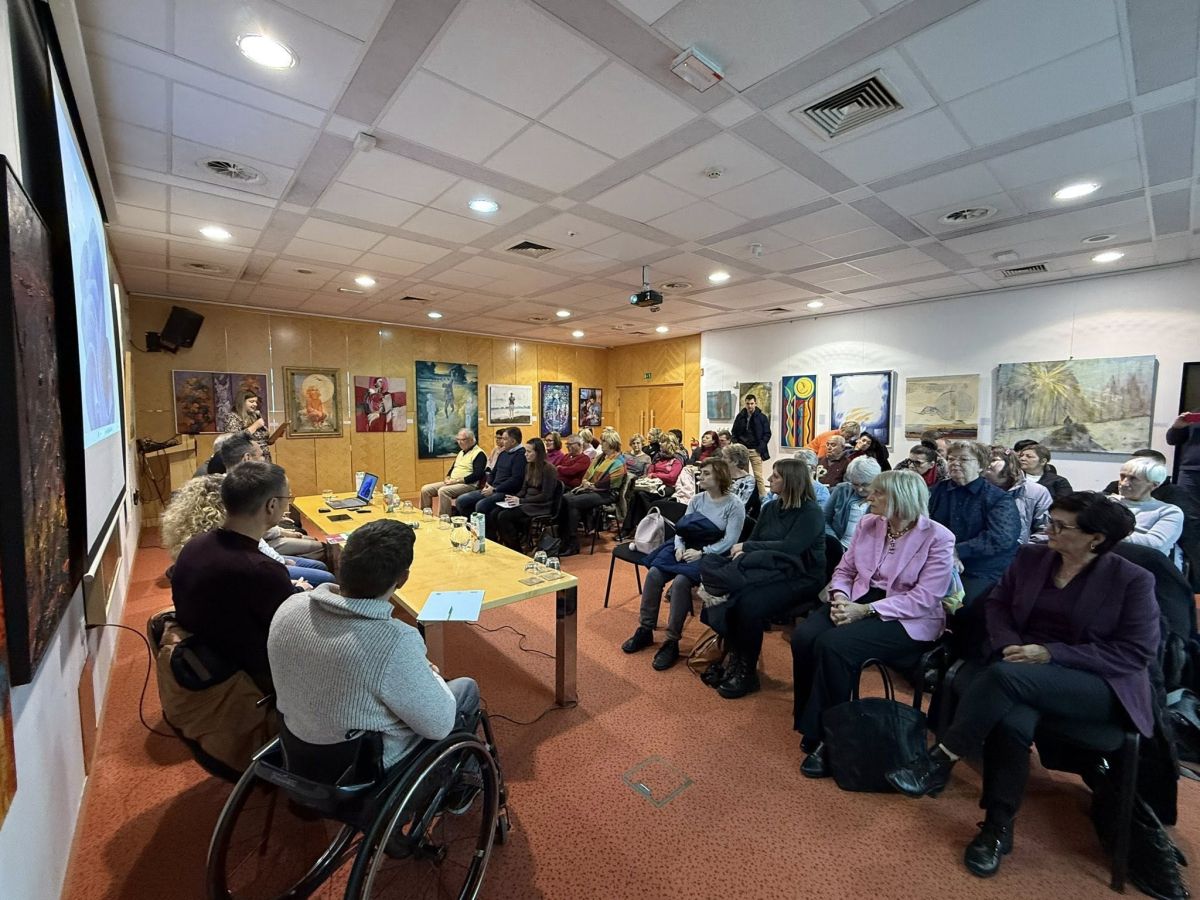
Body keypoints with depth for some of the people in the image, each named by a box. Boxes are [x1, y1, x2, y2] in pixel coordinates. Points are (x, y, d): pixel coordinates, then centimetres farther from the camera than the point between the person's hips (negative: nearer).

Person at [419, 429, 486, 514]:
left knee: (443, 491, -33)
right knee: (425, 489, -2)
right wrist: (447, 478, 4)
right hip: (452, 483, 9)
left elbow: (477, 475, -19)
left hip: (468, 484, -9)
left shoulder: (479, 454, -8)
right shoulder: (461, 452, 20)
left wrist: (457, 480, -19)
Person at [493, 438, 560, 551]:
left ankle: (517, 550, -10)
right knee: (495, 512, -14)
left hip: (540, 506, -8)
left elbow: (545, 496, -16)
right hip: (526, 502, 8)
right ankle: (504, 544, -5)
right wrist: (513, 498, -4)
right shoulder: (529, 466, 12)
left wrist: (520, 501, -18)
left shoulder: (548, 469, -13)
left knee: (504, 516, -24)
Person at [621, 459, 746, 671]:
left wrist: (702, 552, -22)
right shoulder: (696, 499, 12)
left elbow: (729, 541, -13)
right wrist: (679, 547, -9)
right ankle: (645, 630, -6)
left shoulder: (734, 505, -5)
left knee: (680, 581, -32)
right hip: (686, 548, 6)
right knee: (653, 573, -19)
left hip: (711, 555, -6)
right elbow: (681, 528, 11)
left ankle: (672, 642, -19)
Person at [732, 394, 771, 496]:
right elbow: (734, 433, 13)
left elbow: (767, 434, -1)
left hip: (755, 451, -3)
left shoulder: (762, 417, -1)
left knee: (758, 476, -3)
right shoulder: (740, 416, 7)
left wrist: (760, 447, -10)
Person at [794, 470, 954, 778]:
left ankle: (826, 738, -11)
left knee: (834, 645, -31)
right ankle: (810, 723, -3)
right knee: (804, 636, -22)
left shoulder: (938, 538, -9)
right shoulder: (868, 524, 6)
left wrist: (866, 610, -22)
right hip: (859, 601, 5)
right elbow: (844, 570, 12)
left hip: (909, 619, -5)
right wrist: (840, 597, -10)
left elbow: (924, 598, -16)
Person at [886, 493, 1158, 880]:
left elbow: (1137, 652, -9)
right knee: (1011, 721, -32)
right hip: (1022, 675, 3)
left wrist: (1050, 654, -20)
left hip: (1101, 687, -3)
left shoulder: (1133, 580, -6)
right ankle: (998, 826, -14)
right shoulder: (1031, 557, 6)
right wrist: (1008, 644, -10)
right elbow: (997, 604, 11)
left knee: (1003, 675, -35)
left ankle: (939, 762, -23)